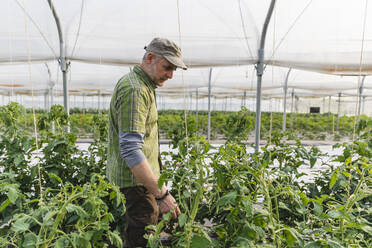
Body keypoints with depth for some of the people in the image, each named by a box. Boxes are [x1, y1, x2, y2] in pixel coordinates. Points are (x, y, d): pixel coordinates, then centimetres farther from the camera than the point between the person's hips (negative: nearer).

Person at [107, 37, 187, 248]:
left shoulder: (144, 86, 12)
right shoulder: (134, 90, -22)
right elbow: (130, 150, -29)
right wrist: (161, 193, -28)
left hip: (142, 175, 10)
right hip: (136, 178, -10)